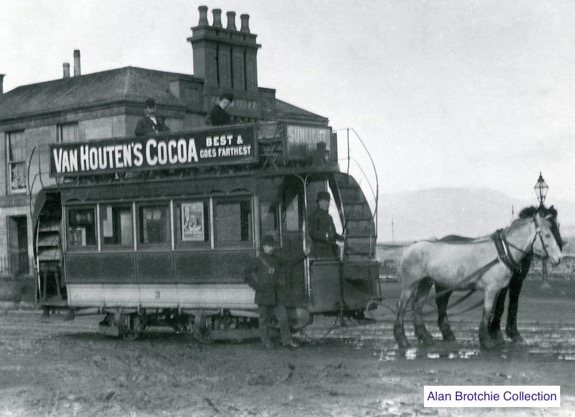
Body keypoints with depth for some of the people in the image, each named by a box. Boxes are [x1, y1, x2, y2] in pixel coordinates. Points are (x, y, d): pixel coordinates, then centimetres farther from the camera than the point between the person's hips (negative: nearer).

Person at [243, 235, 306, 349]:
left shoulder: (277, 258, 7)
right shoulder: (258, 260, -3)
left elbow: (290, 261, 9)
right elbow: (247, 272, 2)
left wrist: (304, 254, 0)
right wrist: (255, 285, -4)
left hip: (278, 296, 3)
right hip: (263, 295, -3)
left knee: (283, 318, 1)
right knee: (264, 319, 6)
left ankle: (287, 340, 10)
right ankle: (266, 341, 17)